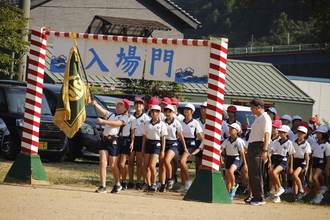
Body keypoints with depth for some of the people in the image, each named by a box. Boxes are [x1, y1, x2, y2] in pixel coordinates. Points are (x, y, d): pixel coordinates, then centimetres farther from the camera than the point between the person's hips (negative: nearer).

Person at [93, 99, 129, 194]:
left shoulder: (124, 117, 4)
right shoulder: (110, 115, 23)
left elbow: (117, 123, -12)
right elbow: (102, 110, 8)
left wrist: (103, 121, -20)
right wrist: (95, 104, -12)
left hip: (113, 140, -5)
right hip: (104, 139, 5)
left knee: (113, 165, 0)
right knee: (102, 162, -8)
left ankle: (117, 185, 21)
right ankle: (103, 187, -10)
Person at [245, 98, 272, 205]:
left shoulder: (265, 118, -10)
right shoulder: (257, 118, 20)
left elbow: (266, 135, -19)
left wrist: (264, 150, -26)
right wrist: (249, 148, 23)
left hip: (259, 146, -10)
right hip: (252, 146, 10)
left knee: (256, 173, -12)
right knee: (251, 173, 10)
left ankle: (260, 198, -10)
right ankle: (255, 196, 15)